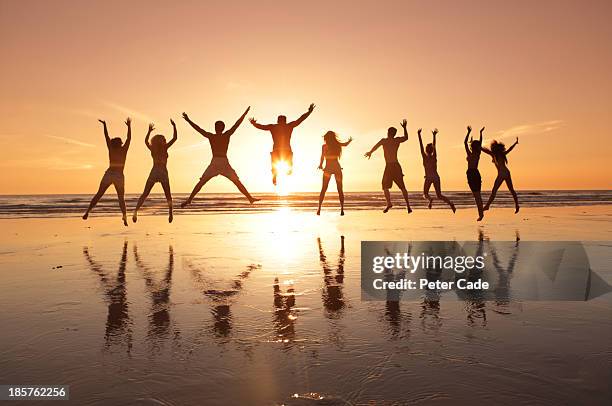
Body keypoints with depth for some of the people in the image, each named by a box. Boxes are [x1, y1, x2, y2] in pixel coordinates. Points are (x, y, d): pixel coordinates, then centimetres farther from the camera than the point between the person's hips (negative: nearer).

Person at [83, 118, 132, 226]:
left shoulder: (111, 148, 6)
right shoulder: (124, 150, 3)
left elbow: (107, 137, 15)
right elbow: (129, 138, 11)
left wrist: (104, 125, 24)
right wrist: (129, 126, 19)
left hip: (109, 174, 1)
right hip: (119, 176, -1)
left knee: (99, 194, 8)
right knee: (121, 198, 6)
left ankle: (88, 211, -4)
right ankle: (125, 218, -9)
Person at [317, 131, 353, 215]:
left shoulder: (324, 146, -4)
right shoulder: (337, 144, 4)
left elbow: (322, 157, -9)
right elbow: (346, 144, 24)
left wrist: (320, 165, 8)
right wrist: (349, 140, 44)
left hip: (328, 168, -1)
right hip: (337, 168, 2)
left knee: (323, 189, 5)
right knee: (340, 189, 7)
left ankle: (319, 209, -2)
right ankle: (342, 209, -2)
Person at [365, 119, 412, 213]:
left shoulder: (384, 140, -1)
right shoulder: (398, 140, 9)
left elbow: (375, 147, -14)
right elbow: (406, 137, 28)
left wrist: (370, 152, 5)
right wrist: (404, 128, 40)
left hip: (389, 166, -4)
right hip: (397, 165, 4)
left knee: (385, 186, -1)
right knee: (402, 187, 9)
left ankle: (389, 203, -22)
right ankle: (408, 205, 5)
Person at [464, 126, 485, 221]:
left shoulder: (470, 154, -12)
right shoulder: (478, 154, 3)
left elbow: (465, 143, -9)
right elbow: (480, 143, 18)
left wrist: (469, 132, -6)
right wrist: (481, 133, 23)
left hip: (471, 174, -6)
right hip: (476, 173, 6)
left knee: (476, 195, -5)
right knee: (478, 195, 10)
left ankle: (481, 213, -6)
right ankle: (481, 212, 10)